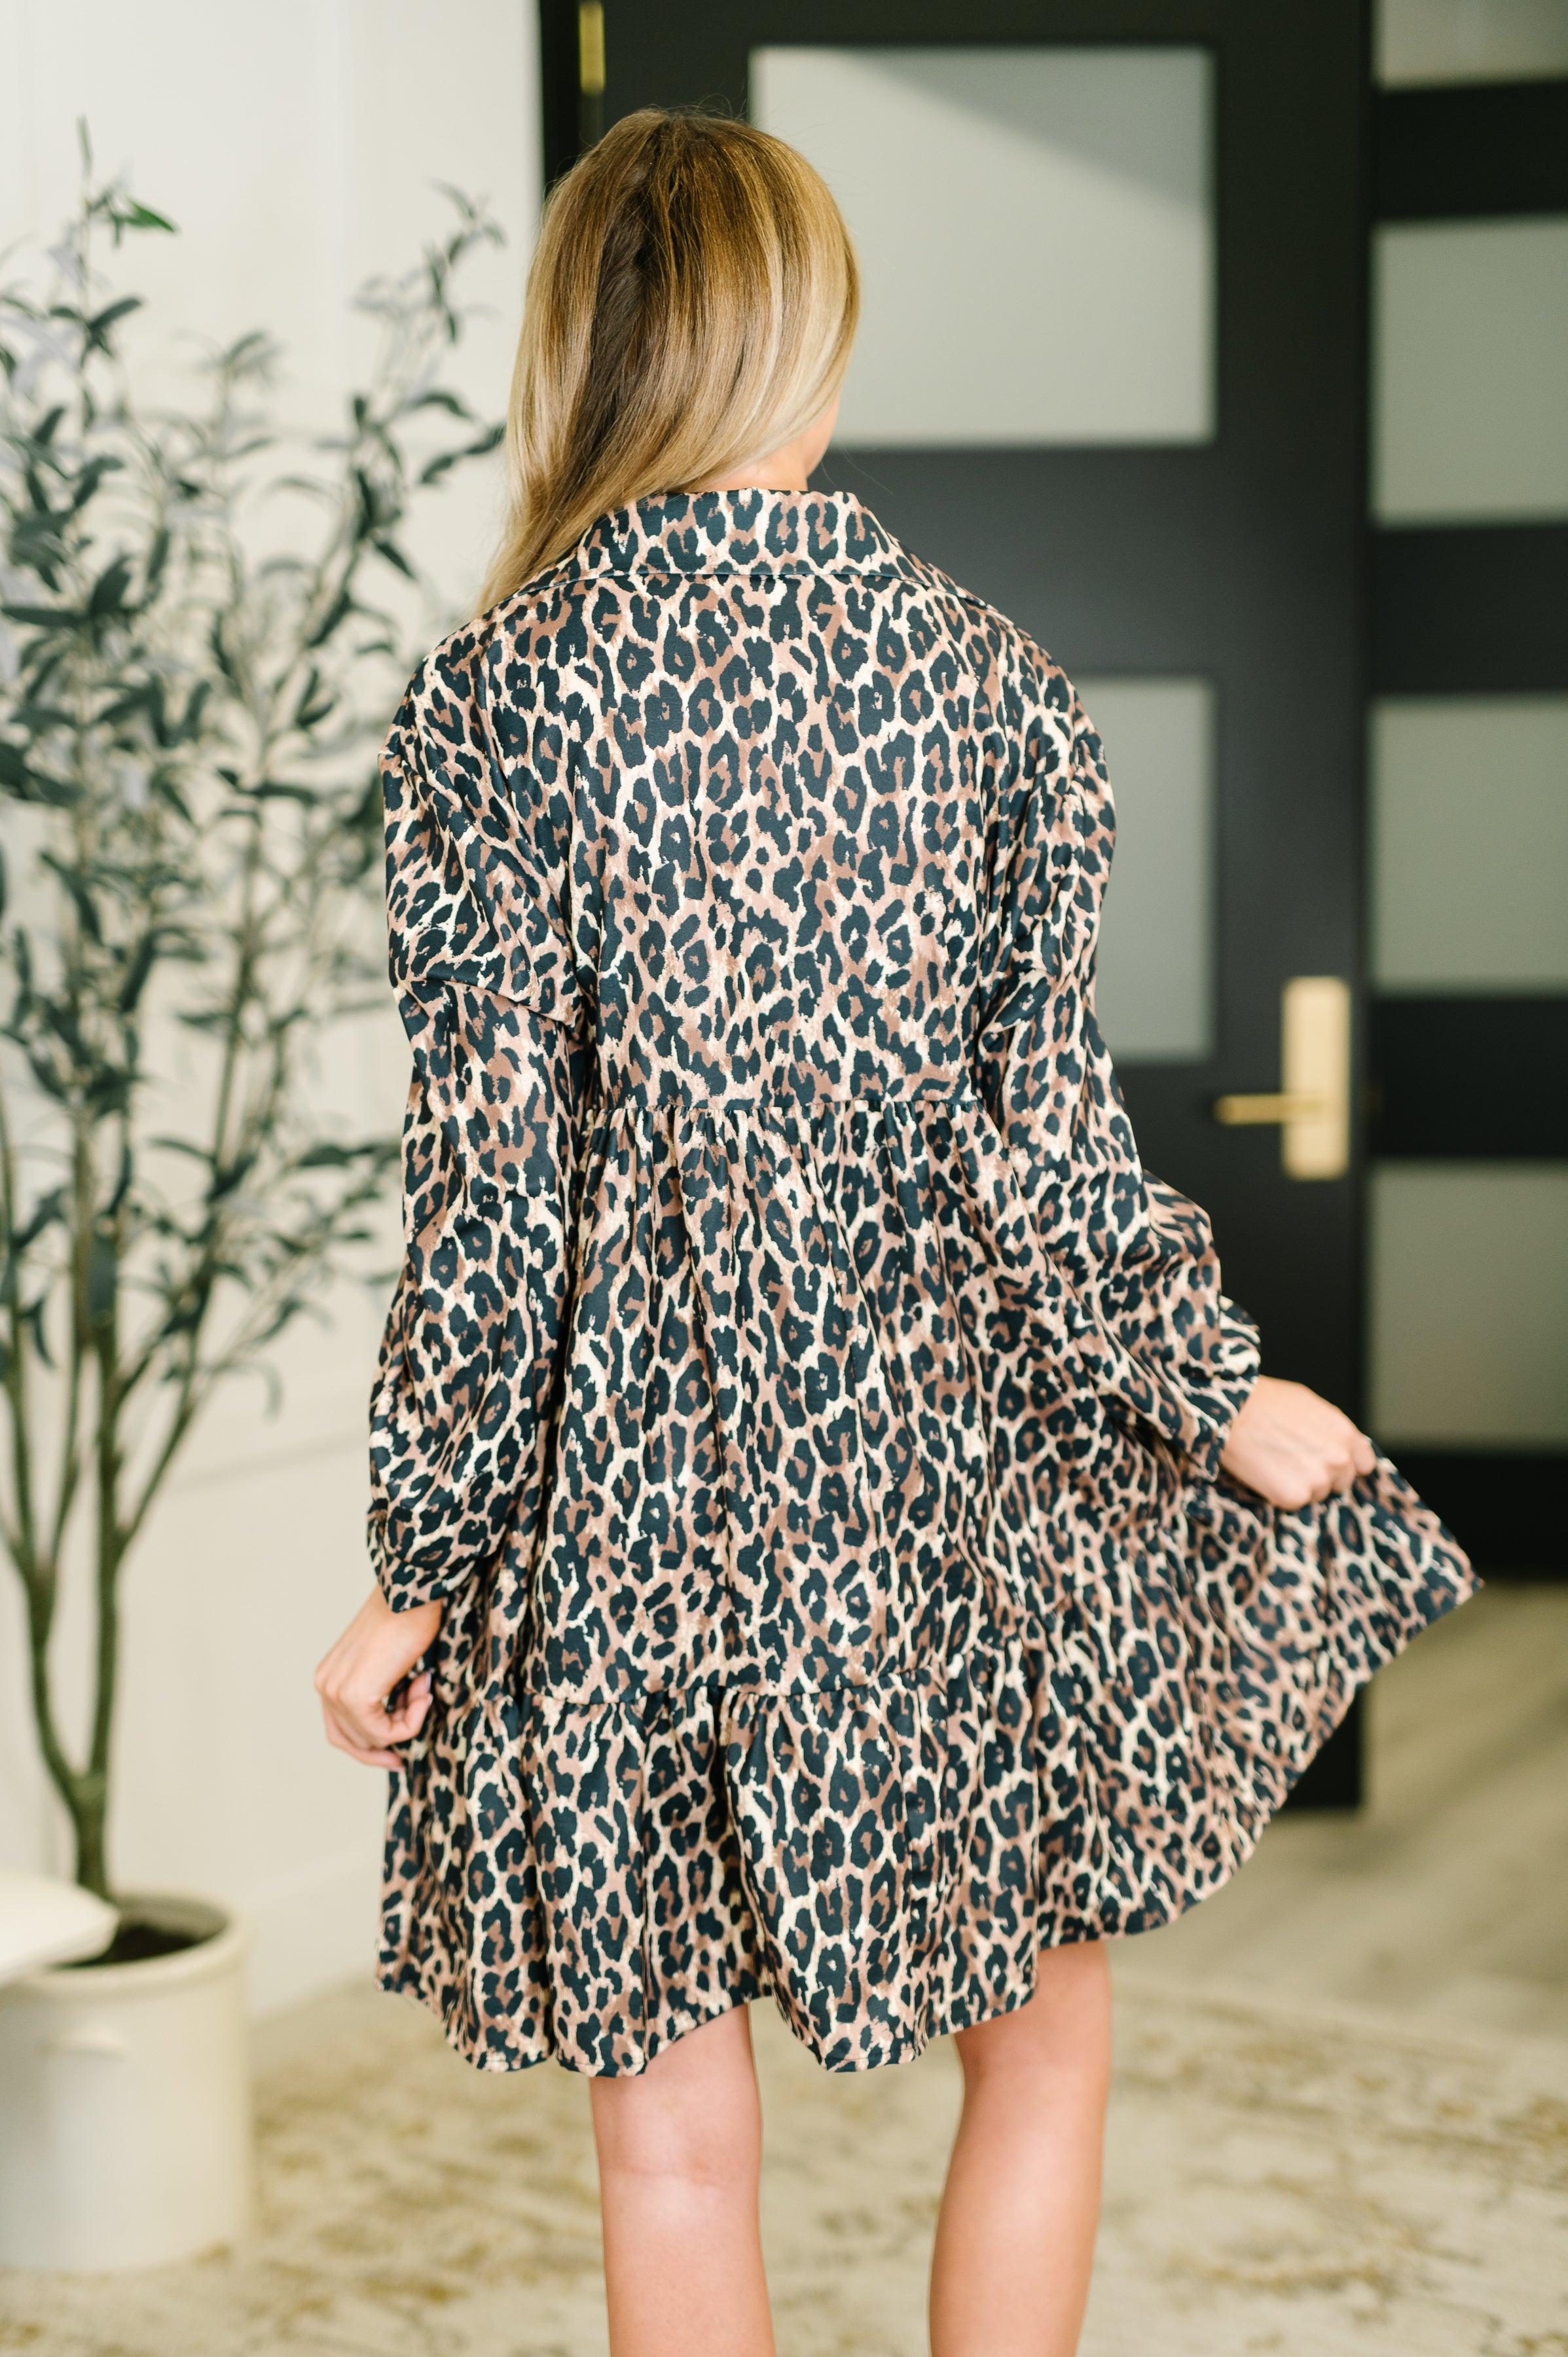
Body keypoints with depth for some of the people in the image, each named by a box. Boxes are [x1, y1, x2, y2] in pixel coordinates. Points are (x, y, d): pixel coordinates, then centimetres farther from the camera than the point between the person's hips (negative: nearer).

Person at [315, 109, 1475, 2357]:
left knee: (674, 2133, 12)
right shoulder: (986, 672, -4)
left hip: (628, 1491, -1)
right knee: (1047, 2042, 21)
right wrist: (1225, 1397, 8)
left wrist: (422, 1564, -2)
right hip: (944, 1457, 1)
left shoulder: (493, 696, -8)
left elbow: (494, 1182, -10)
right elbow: (1037, 1140, -7)